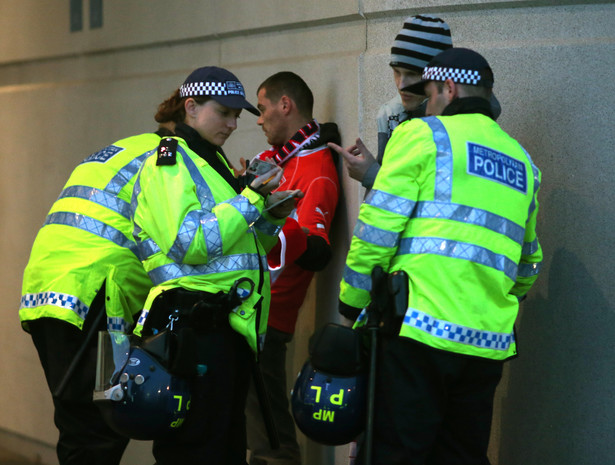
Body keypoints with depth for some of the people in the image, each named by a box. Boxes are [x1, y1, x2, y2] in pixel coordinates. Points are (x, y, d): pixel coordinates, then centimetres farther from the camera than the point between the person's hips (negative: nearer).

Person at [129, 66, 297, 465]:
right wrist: (251, 200, -16)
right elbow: (188, 244, -19)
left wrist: (271, 218, 6)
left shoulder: (212, 162, 22)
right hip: (196, 324, -9)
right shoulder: (170, 161, -5)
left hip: (230, 325, 9)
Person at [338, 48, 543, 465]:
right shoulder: (522, 162, 20)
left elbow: (378, 227, -4)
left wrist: (353, 300, 5)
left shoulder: (423, 135, 1)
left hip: (419, 330, -6)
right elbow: (528, 265, 26)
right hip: (488, 344, 6)